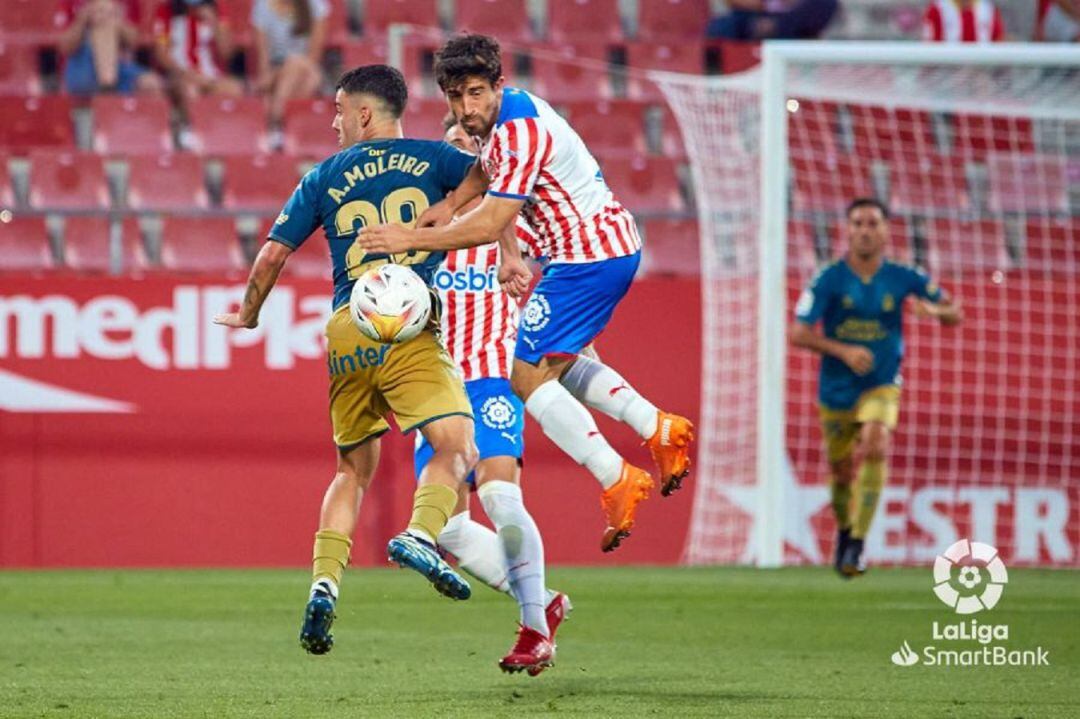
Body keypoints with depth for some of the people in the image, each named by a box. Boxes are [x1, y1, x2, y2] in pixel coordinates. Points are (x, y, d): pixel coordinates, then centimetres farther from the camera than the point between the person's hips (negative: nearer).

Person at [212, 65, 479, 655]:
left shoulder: (323, 178, 15)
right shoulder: (430, 158, 11)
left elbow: (273, 254, 14)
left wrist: (247, 315, 28)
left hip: (345, 331, 3)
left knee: (353, 470, 17)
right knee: (456, 447, -9)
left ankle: (324, 584, 3)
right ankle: (421, 534, -36)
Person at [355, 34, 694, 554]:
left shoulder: (519, 134, -24)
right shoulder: (511, 109, 6)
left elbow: (490, 225, -25)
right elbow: (488, 166, 25)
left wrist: (410, 238, -22)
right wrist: (451, 202, 6)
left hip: (587, 257, -10)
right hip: (613, 243, 10)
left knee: (528, 377, -8)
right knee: (558, 366, 22)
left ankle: (617, 482, -11)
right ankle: (659, 429, 16)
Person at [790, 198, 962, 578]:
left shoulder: (902, 278, -6)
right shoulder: (829, 279, -10)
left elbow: (955, 314, 1)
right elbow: (799, 333, -14)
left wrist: (936, 310, -23)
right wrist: (843, 351, -28)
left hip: (881, 387, -1)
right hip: (836, 389, 1)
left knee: (875, 447, -27)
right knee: (841, 471, 9)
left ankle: (857, 543, -22)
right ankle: (844, 529, 42)